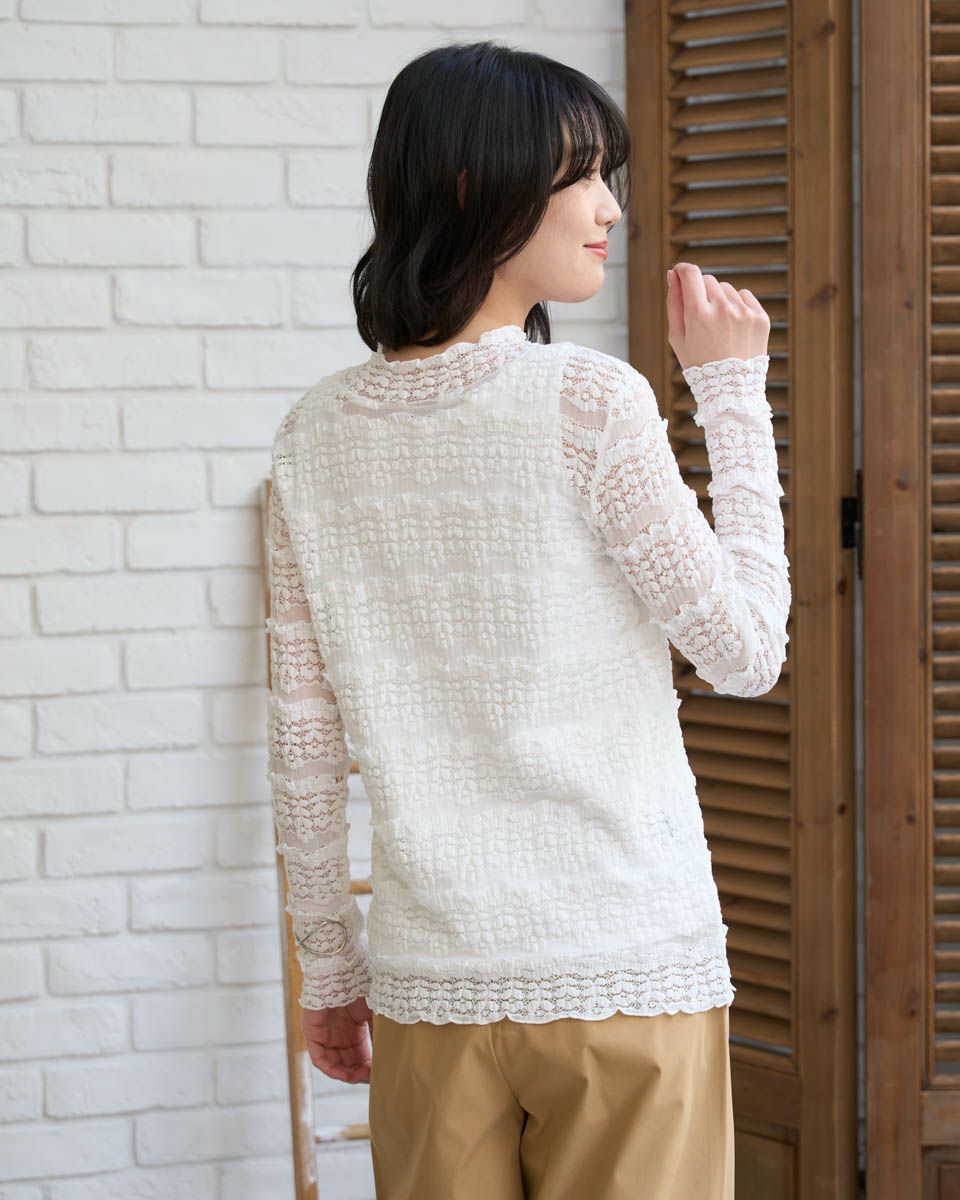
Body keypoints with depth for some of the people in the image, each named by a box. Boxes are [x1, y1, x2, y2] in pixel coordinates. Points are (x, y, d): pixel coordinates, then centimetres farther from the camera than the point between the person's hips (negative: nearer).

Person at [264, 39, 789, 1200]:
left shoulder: (317, 435, 3)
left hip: (430, 976, 5)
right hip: (626, 970, -4)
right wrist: (732, 390, 1)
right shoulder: (591, 401, -12)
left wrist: (331, 964, 16)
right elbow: (746, 649, -4)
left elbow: (302, 741, 7)